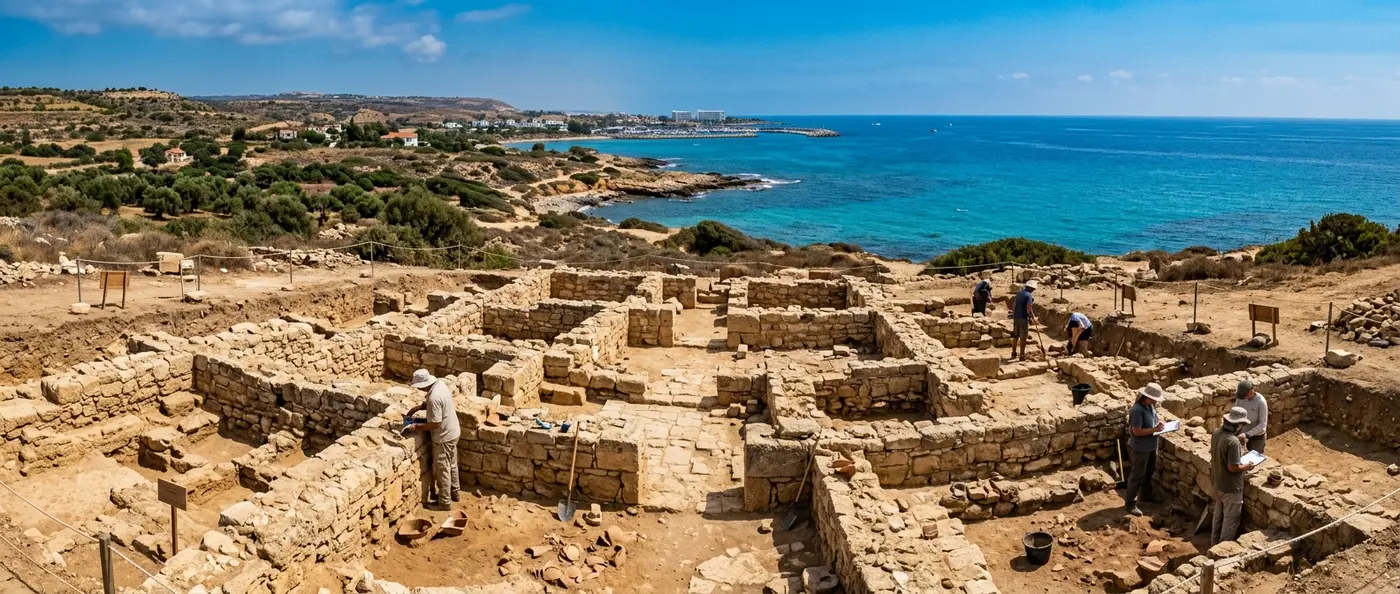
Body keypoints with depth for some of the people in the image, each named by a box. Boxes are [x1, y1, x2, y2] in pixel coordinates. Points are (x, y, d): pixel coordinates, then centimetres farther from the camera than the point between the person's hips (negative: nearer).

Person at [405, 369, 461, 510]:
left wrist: (416, 427, -16)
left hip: (444, 437, -9)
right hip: (452, 432, 9)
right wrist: (418, 408, 8)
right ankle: (454, 492, 41)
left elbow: (435, 424, -27)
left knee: (442, 469, 7)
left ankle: (443, 502, 20)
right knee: (451, 465, 24)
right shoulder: (440, 384, -3)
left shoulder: (434, 397, -31)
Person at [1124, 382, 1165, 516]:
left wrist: (1159, 423, -4)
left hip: (1151, 446, 9)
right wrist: (1155, 429, -27)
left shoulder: (1150, 406, -1)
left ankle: (1147, 495, 45)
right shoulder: (1138, 410, -28)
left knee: (1149, 472, 25)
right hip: (1140, 448, -9)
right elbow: (1137, 431, -28)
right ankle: (1130, 503, 12)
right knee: (1137, 475, 1)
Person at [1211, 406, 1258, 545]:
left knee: (1218, 515, 23)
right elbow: (1232, 467, -26)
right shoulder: (1233, 441, -29)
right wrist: (1246, 467, -8)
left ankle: (1215, 544, 35)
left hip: (1217, 482, 9)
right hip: (1230, 486, -8)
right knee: (1230, 519, 8)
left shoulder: (1217, 433, -3)